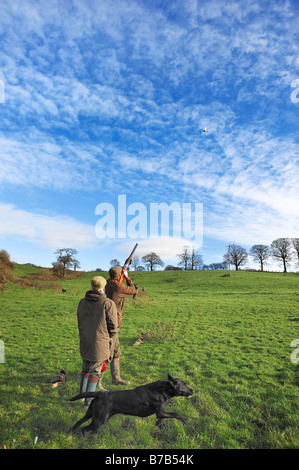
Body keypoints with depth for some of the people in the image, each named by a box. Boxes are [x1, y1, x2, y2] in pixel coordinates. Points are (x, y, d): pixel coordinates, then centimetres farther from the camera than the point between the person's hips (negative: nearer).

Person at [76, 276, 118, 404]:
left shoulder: (82, 302, 1)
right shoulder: (108, 303, -17)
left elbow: (80, 323, 11)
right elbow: (113, 327, -12)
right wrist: (108, 337, 7)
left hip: (85, 342, 5)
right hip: (101, 343, -5)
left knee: (86, 368, 23)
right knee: (96, 371, 11)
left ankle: (82, 393, 35)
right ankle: (89, 399, 20)